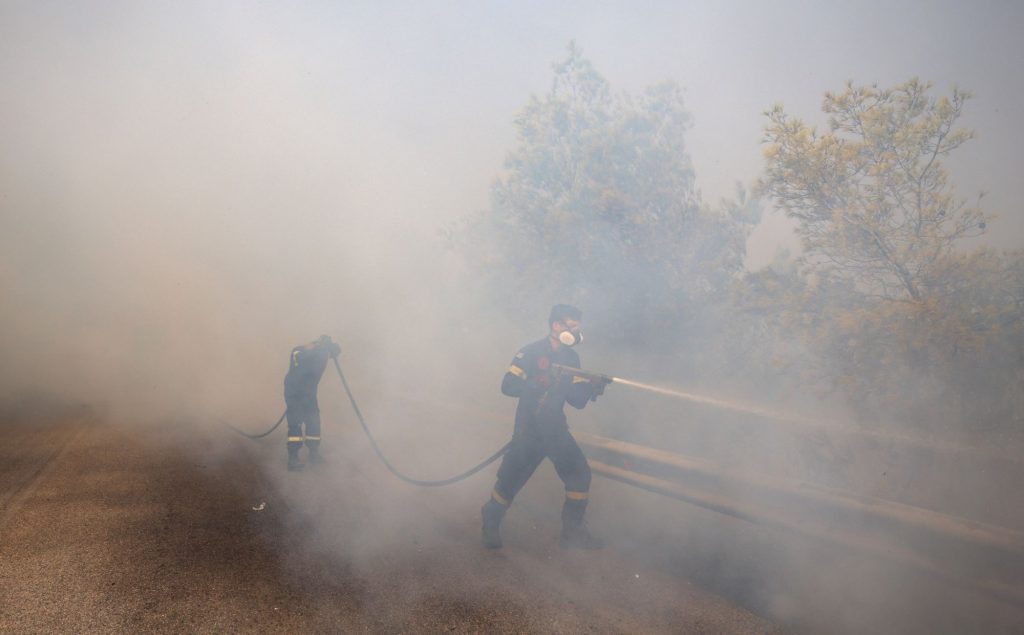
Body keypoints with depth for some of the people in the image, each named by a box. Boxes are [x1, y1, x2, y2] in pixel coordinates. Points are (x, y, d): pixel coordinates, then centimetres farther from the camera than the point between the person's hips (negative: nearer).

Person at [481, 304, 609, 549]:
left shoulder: (571, 358, 7)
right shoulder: (530, 353, -11)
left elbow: (577, 401, 6)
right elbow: (508, 386, -19)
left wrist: (591, 387, -14)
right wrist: (539, 386, -30)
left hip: (556, 429, 6)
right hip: (528, 430, -5)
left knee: (580, 474, -2)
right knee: (511, 479, -2)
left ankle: (573, 531, 13)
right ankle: (491, 523, 24)